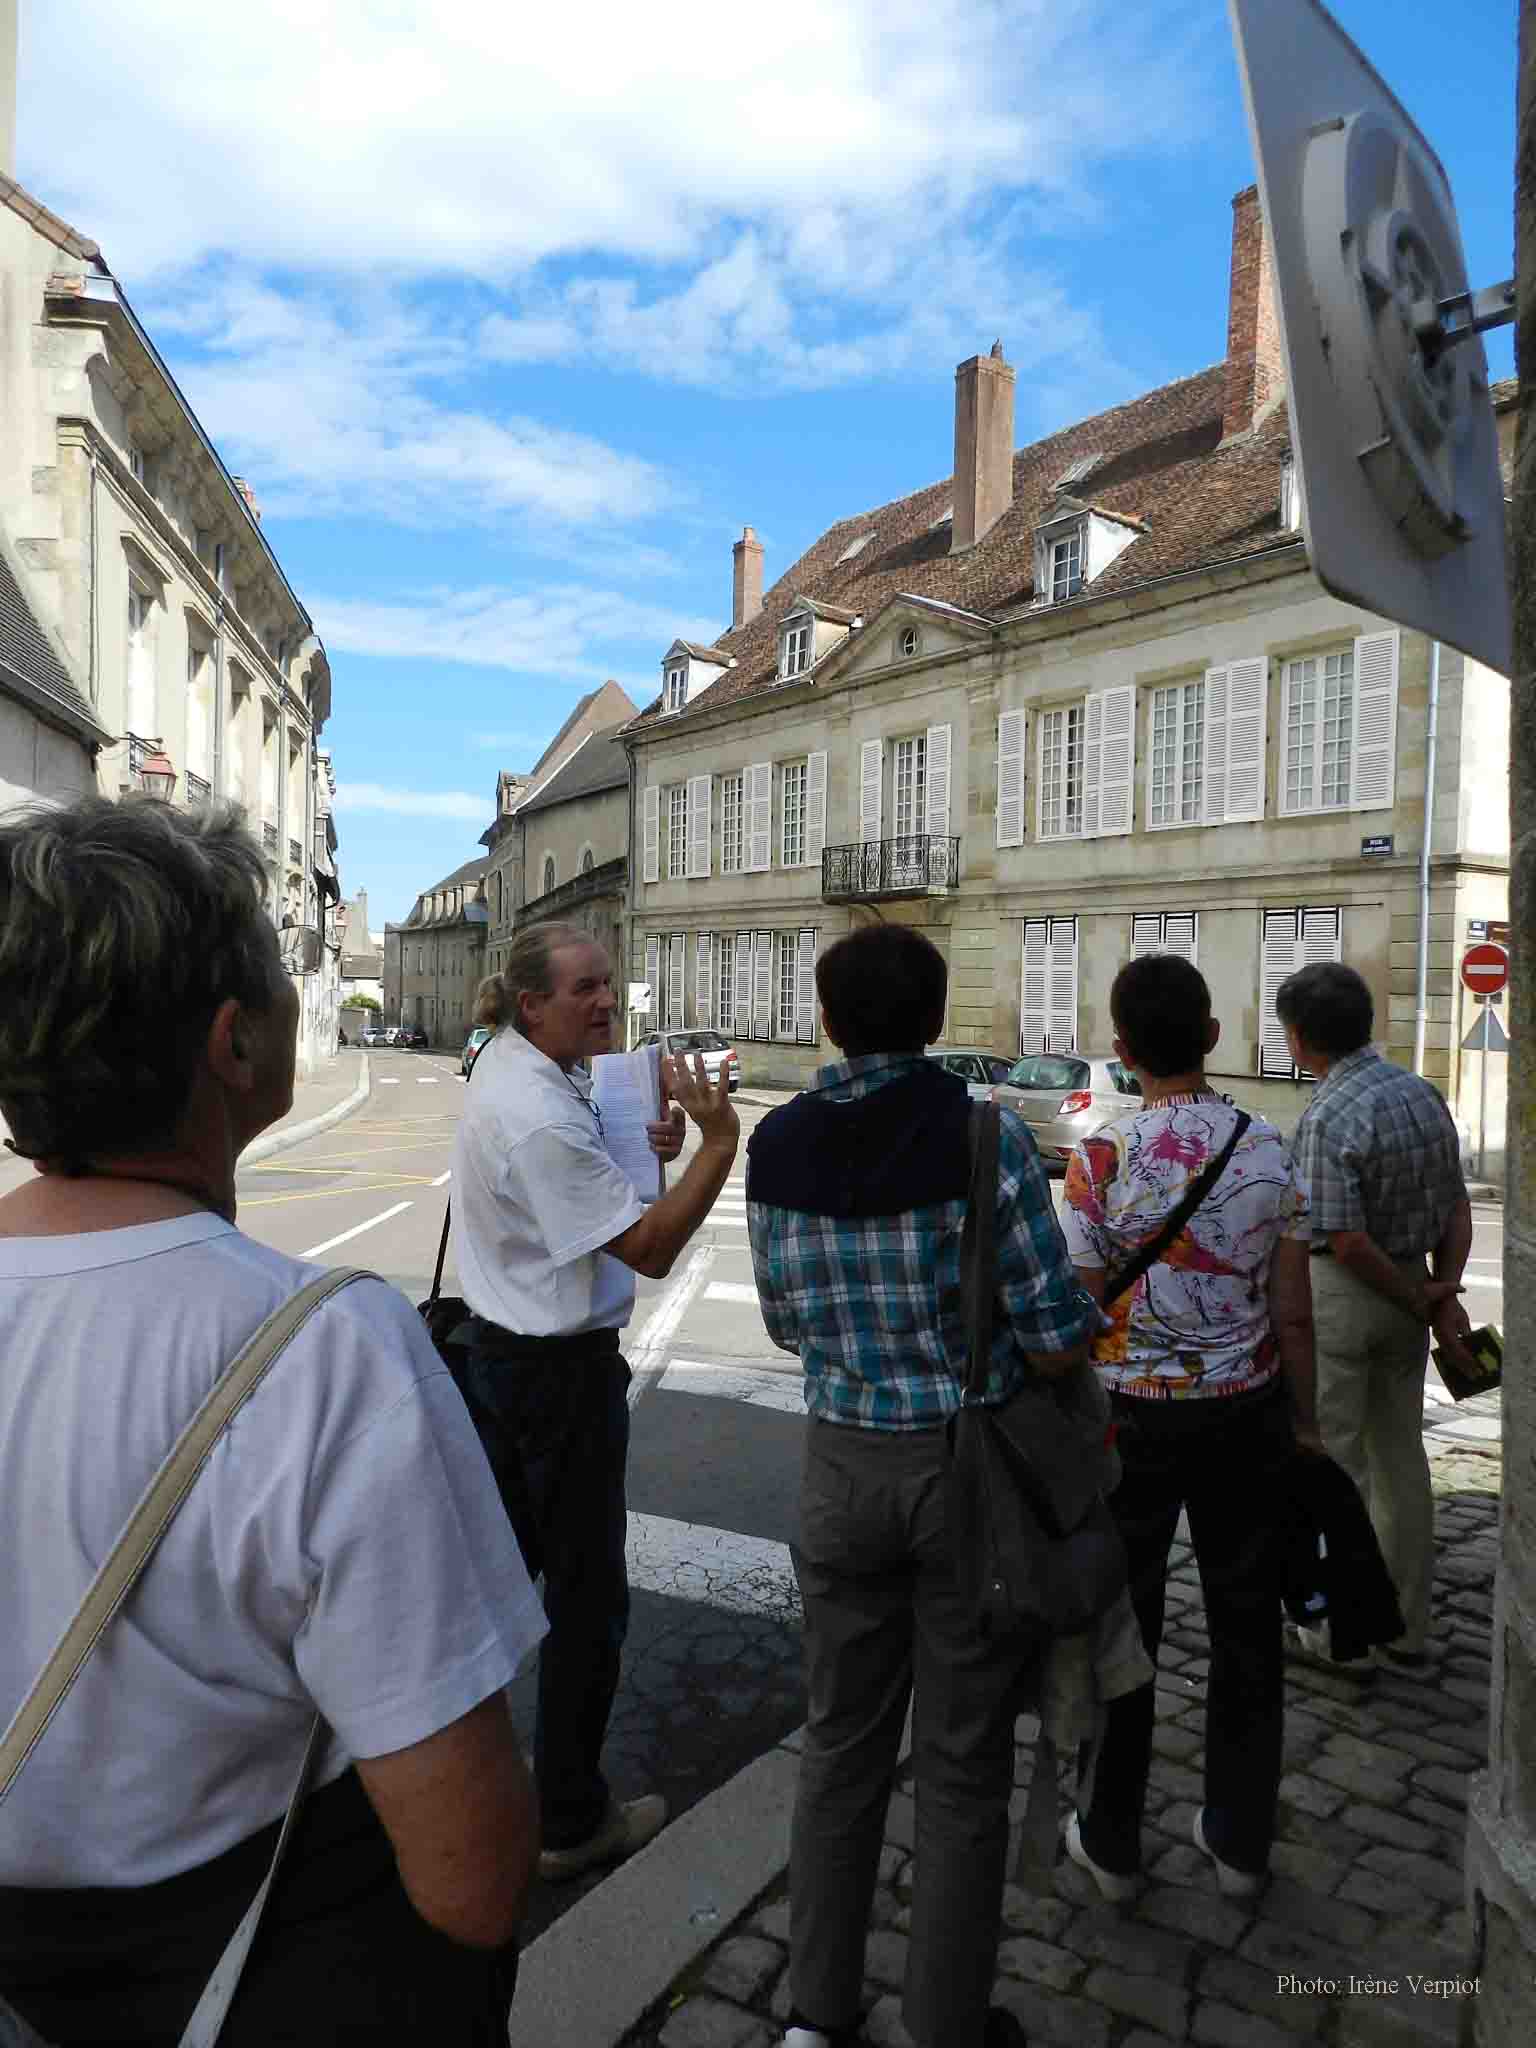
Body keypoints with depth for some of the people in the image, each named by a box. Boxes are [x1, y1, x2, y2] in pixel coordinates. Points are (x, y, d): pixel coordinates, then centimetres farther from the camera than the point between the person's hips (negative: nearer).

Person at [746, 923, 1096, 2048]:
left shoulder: (777, 1144, -5)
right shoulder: (985, 1138, -17)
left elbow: (787, 1323, 6)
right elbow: (1057, 1343, -15)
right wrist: (1081, 1305, 6)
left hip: (843, 1469, 3)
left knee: (843, 1742, 21)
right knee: (964, 1765, 15)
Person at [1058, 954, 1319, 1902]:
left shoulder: (1103, 1159, -16)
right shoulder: (1271, 1150, -7)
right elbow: (1294, 1315, -2)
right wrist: (1303, 1420, 11)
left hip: (1133, 1415, -2)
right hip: (1246, 1410, 3)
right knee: (1245, 1623, 18)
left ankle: (1112, 1843, 29)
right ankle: (1240, 1840, 34)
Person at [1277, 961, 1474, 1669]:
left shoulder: (1327, 1118, -22)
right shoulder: (1424, 1093, 3)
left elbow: (1347, 1243, -22)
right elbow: (1457, 1208, 6)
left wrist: (1425, 1305, -9)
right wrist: (1444, 1293, 1)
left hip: (1340, 1294, -8)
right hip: (1407, 1293, 8)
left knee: (1334, 1464, 6)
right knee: (1402, 1458, 16)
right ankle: (1406, 1629, 28)